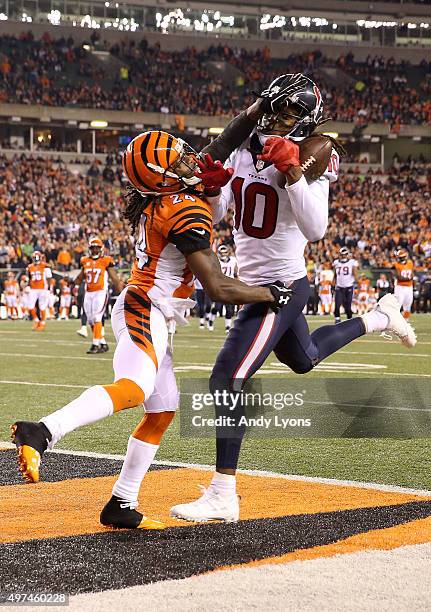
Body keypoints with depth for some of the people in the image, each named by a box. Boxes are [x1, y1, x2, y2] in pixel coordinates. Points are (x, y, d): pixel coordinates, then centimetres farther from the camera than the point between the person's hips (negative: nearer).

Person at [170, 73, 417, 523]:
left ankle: (222, 497, -12)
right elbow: (215, 212, 8)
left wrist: (292, 173, -38)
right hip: (257, 283, 9)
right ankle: (379, 318, 54)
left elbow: (315, 228, -30)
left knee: (226, 381, -16)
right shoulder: (244, 151, 3)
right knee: (304, 359, 33)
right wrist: (213, 184, -13)